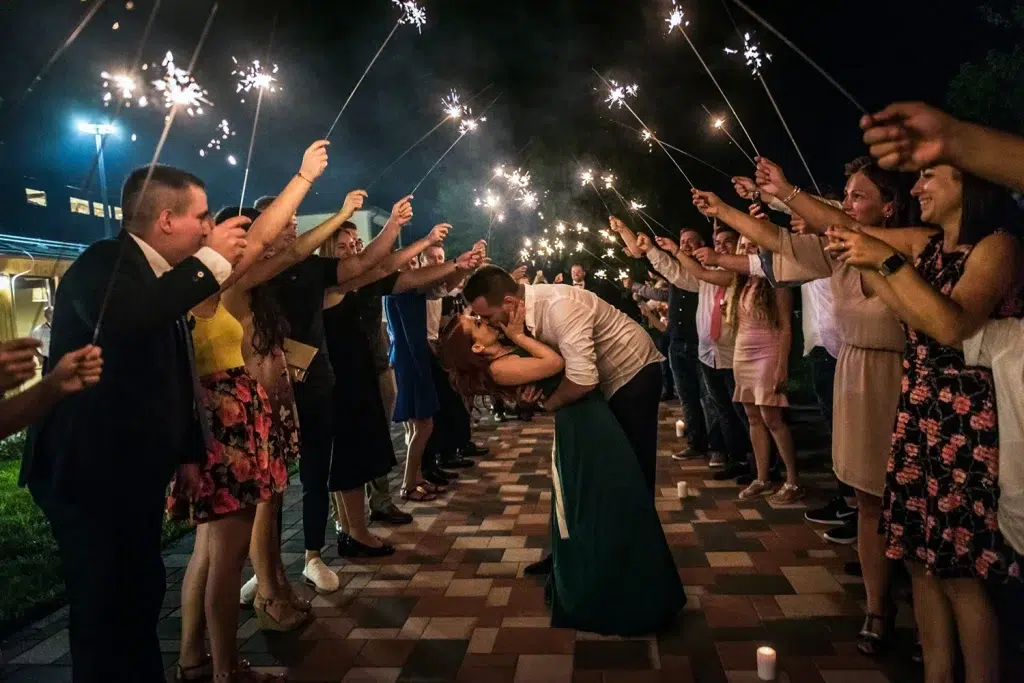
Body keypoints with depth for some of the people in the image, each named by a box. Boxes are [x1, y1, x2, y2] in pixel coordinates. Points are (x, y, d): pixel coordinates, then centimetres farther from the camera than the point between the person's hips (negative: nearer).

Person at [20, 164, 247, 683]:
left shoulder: (162, 277, 13)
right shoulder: (104, 262, -15)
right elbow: (125, 319, -40)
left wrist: (188, 451, 18)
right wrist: (210, 260, -29)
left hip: (134, 472, 9)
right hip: (89, 472, -9)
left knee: (140, 600, 17)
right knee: (106, 609, -5)